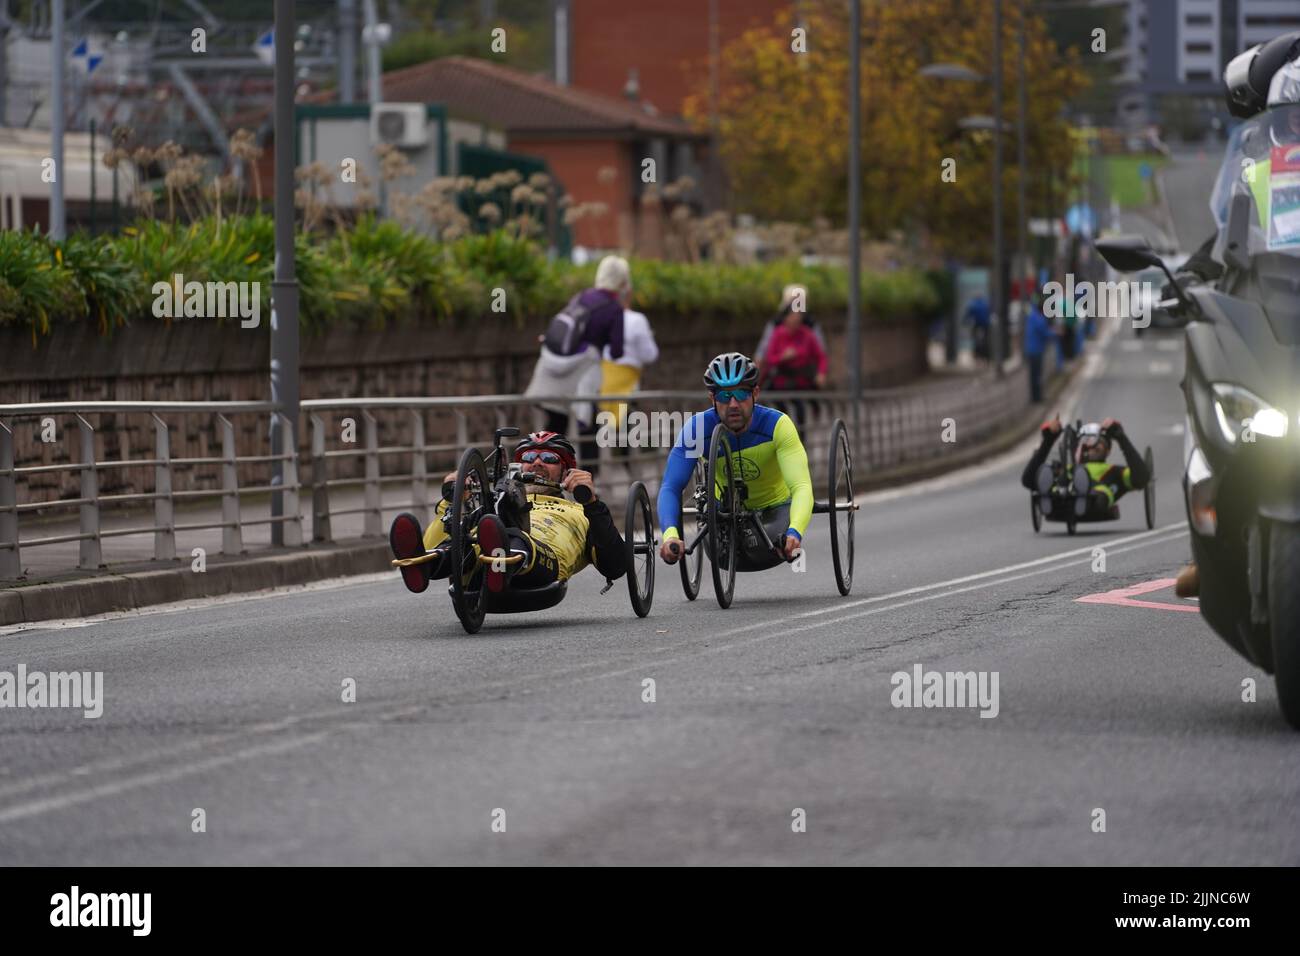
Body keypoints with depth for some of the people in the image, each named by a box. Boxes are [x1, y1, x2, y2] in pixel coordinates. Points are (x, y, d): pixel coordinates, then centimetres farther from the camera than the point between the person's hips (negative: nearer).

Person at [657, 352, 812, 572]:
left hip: (775, 507, -2)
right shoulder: (697, 428, -26)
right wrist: (670, 535, -50)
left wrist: (794, 533, -60)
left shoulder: (777, 425, -31)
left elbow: (802, 487, -40)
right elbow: (670, 487, -30)